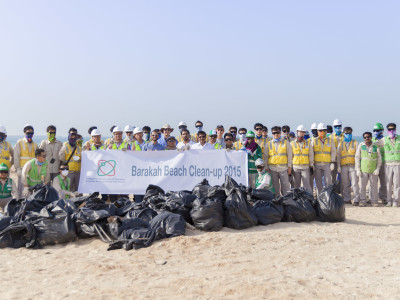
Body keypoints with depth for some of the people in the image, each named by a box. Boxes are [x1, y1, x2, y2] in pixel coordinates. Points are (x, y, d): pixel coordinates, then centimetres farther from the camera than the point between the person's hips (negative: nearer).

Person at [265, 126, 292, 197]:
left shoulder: (286, 143, 8)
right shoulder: (269, 144, 12)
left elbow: (289, 155, 6)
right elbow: (266, 156, 12)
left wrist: (289, 167, 0)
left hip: (283, 168, -1)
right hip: (272, 168, 2)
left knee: (285, 186, -3)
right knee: (275, 186, 5)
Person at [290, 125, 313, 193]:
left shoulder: (308, 143, 9)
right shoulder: (292, 143, 6)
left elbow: (311, 155, 11)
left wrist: (311, 166, 6)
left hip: (305, 167, 0)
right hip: (295, 167, 0)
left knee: (306, 184, -7)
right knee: (296, 185, 7)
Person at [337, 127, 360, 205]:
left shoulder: (355, 143, 11)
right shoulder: (341, 144, 16)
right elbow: (338, 156, 13)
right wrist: (338, 166, 3)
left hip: (353, 166, -2)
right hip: (343, 166, 2)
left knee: (354, 183, -9)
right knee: (345, 184, 4)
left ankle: (356, 200, -7)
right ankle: (346, 199, 13)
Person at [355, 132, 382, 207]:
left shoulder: (375, 146, 4)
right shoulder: (361, 145, 3)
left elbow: (379, 158, 7)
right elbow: (357, 157, 3)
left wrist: (377, 169, -3)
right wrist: (358, 169, -2)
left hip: (373, 170, 0)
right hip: (363, 169, 0)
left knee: (374, 185, 3)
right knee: (363, 185, 1)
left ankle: (374, 201, 13)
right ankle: (363, 201, 11)